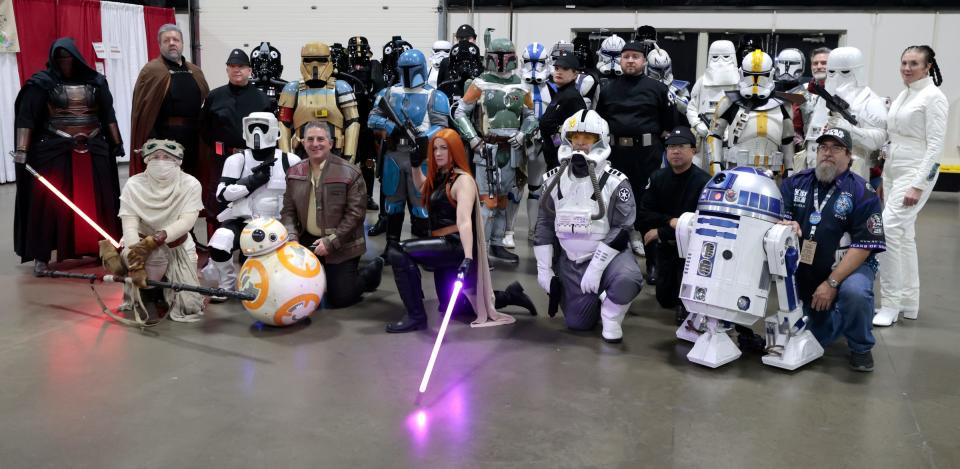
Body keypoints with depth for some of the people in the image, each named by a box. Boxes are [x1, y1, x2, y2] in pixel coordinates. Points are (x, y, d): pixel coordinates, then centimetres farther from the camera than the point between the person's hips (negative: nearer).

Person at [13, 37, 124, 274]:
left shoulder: (95, 81, 7)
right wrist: (22, 150, -15)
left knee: (95, 201, 6)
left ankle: (98, 248, 18)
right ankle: (42, 255, 3)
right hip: (54, 151, -3)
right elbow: (26, 117, -7)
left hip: (93, 150, 3)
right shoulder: (42, 82, -3)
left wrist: (116, 142, 9)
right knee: (50, 202, -3)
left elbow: (108, 115, 12)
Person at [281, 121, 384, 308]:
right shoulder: (294, 173, 4)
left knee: (339, 298, -1)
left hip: (341, 247, -4)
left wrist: (331, 241, -19)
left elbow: (355, 213, -15)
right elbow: (288, 210, 6)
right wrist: (292, 237, -12)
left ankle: (372, 270, 27)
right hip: (308, 242, 5)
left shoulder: (350, 173, -12)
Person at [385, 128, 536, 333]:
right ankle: (509, 295, 29)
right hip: (444, 246, 10)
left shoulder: (463, 180, -13)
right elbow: (422, 188, 37)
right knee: (448, 306, 19)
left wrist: (468, 258, -38)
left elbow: (464, 221, -27)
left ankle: (416, 317, -19)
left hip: (456, 246, -10)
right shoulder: (440, 176, 13)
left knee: (398, 253, -24)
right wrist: (416, 165, 19)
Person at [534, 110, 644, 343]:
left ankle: (611, 316, -4)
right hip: (571, 259, 4)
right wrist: (544, 268, 3)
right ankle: (597, 294, 36)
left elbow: (622, 229, -16)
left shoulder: (615, 182, -13)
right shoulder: (555, 180, 0)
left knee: (627, 281, -36)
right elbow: (544, 225, 6)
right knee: (577, 323, 3)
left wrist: (596, 267, -22)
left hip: (608, 252, -4)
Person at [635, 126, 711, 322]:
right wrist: (670, 221, -22)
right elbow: (642, 216, -5)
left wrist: (660, 232, -18)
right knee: (665, 298, 10)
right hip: (666, 247, 5)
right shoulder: (658, 178, 1)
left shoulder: (704, 182, -16)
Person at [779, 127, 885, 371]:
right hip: (806, 271, 4)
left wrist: (832, 283, -22)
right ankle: (836, 315, 39)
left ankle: (861, 348, -8)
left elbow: (864, 246, -14)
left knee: (854, 293, -36)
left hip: (850, 266, -3)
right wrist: (786, 224, -28)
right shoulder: (796, 183, 2)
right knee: (815, 338, 4)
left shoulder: (862, 193, -10)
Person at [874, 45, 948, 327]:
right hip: (892, 170, 8)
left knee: (888, 230, -17)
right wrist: (883, 176, 16)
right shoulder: (904, 95, 13)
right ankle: (909, 303, 18)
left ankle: (890, 303, -10)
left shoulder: (934, 97, -10)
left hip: (915, 172, -8)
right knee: (903, 235, 10)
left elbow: (936, 145, -16)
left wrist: (918, 185, -22)